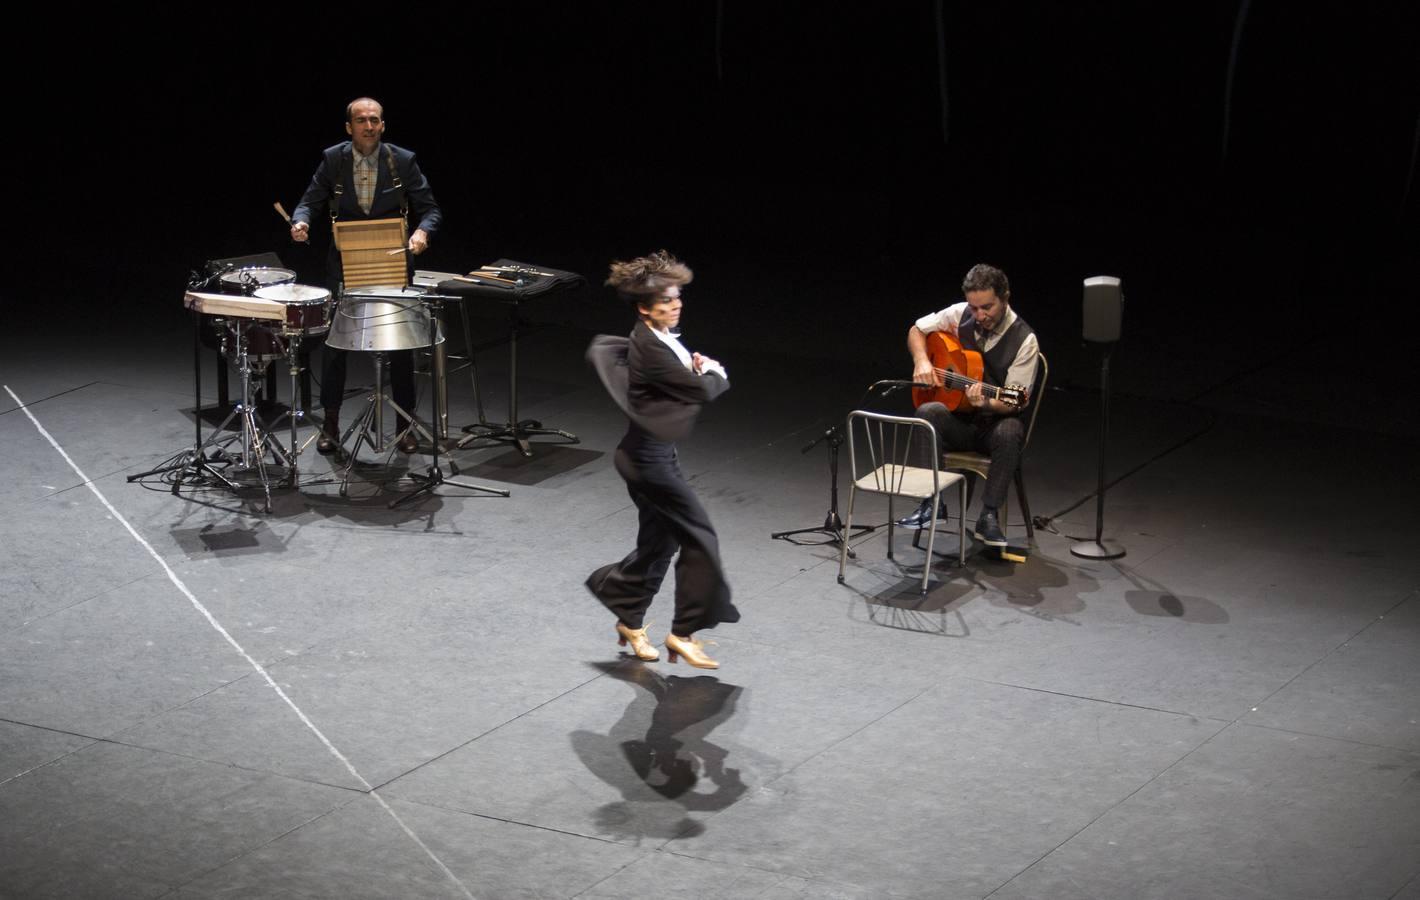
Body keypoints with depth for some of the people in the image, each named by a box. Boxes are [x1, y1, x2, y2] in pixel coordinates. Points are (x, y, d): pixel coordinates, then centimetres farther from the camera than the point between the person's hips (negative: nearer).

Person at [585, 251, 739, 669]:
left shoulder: (661, 338, 5)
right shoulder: (650, 347, -24)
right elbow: (702, 391, -22)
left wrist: (697, 366, 2)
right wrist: (716, 372, -1)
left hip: (656, 452, 10)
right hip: (648, 458, -10)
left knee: (660, 542, 18)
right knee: (699, 535, -5)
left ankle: (629, 621, 32)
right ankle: (683, 632, 3)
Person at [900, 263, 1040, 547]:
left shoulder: (1024, 341, -13)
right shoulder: (959, 315, -2)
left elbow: (1012, 403, -15)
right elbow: (917, 330, 13)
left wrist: (985, 402, -36)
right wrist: (921, 361, -8)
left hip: (994, 421, -3)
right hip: (957, 419, 3)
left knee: (1009, 432, -38)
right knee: (927, 413, -30)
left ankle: (988, 516, -31)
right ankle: (931, 501, -27)